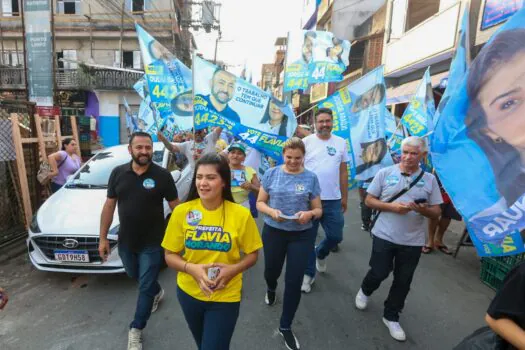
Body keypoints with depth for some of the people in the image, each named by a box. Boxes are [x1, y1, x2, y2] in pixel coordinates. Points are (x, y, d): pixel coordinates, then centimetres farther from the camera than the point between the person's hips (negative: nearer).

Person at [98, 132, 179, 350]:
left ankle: (136, 330, 28)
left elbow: (176, 208, -8)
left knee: (145, 287, 7)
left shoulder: (162, 175, -13)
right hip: (125, 241, 5)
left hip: (152, 243, -4)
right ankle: (157, 291, 56)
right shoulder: (118, 173, -2)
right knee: (135, 277, 26)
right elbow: (109, 206, 3)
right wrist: (103, 238, 2)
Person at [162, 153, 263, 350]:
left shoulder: (241, 214, -16)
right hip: (188, 292, 3)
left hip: (225, 297, -3)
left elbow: (252, 254, -5)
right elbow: (170, 255, -4)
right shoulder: (182, 212, -12)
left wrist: (233, 269, -23)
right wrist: (191, 268, -22)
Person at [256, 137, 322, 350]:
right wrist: (271, 211, -21)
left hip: (301, 236, 0)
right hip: (273, 232, 1)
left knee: (294, 281, 4)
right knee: (271, 271, 20)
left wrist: (309, 214, -24)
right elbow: (260, 203, -1)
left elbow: (318, 210, -1)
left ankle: (285, 326, 27)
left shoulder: (311, 178, -5)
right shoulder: (271, 174, -5)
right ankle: (271, 289, 60)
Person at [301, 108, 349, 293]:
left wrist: (344, 197, 11)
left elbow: (343, 171, 10)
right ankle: (309, 274, 28)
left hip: (333, 200, 3)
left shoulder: (341, 143, 6)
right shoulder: (306, 142, -3)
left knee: (335, 236, 10)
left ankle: (320, 254, 43)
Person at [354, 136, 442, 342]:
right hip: (384, 235, -2)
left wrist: (422, 209, -20)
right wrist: (391, 206, -18)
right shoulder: (385, 173, -6)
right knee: (379, 273, 7)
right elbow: (369, 201, -3)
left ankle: (391, 316, 33)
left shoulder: (430, 180, 0)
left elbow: (436, 212, 3)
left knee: (403, 281, 12)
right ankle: (365, 291, 41)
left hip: (413, 241, 2)